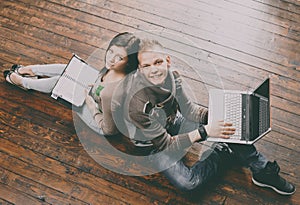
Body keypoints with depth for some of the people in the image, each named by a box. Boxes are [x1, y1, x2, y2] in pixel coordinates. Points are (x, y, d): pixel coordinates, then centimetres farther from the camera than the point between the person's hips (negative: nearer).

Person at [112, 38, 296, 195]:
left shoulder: (171, 76, -20)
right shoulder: (138, 104, -37)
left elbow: (189, 109, -5)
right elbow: (165, 144, -27)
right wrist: (204, 132, -32)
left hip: (173, 121, 5)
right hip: (153, 143, -5)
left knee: (229, 125, -10)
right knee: (188, 183, -25)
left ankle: (263, 171, 6)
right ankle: (227, 151, 1)